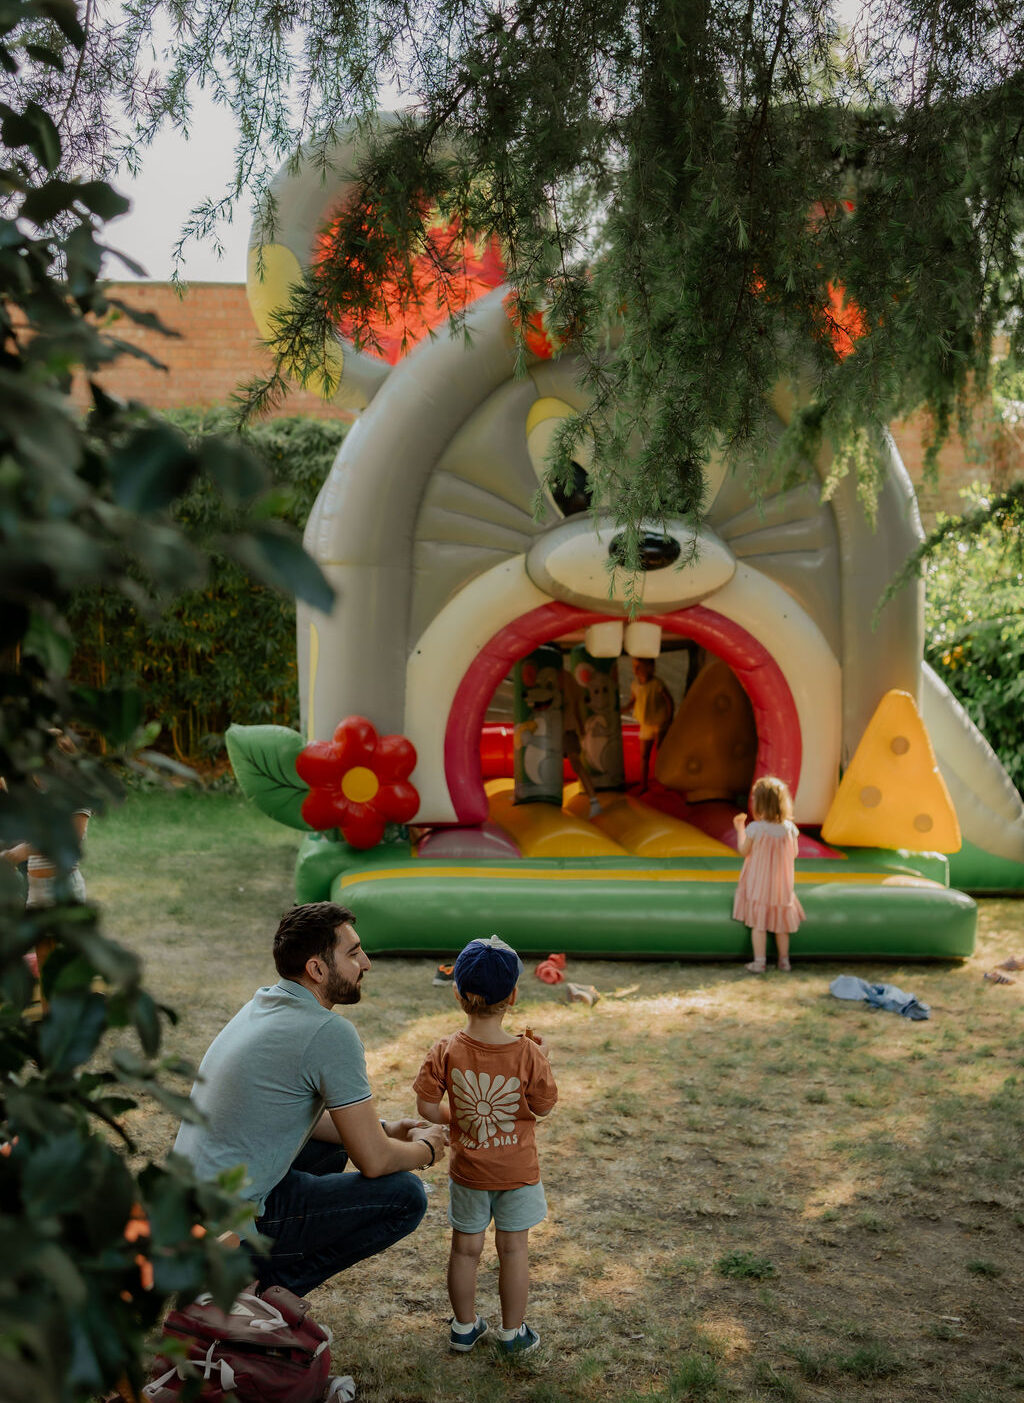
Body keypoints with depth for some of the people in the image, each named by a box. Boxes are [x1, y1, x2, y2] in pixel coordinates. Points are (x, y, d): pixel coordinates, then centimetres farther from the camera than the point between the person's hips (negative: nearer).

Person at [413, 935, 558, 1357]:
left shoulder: (445, 1051, -17)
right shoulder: (527, 1054, -20)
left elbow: (427, 1107, -11)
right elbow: (542, 1106, -8)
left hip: (467, 1170, 1)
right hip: (517, 1171, -1)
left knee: (465, 1248, 17)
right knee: (513, 1249, 14)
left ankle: (464, 1326, 31)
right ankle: (512, 1332, 26)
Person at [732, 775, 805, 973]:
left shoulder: (755, 829, -18)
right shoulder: (789, 828, -9)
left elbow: (743, 852, -6)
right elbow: (794, 854, 3)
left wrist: (740, 829, 6)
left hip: (758, 885, -3)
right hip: (782, 885, 3)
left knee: (759, 924, 4)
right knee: (781, 923, 16)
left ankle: (759, 962, 5)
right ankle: (784, 960, 24)